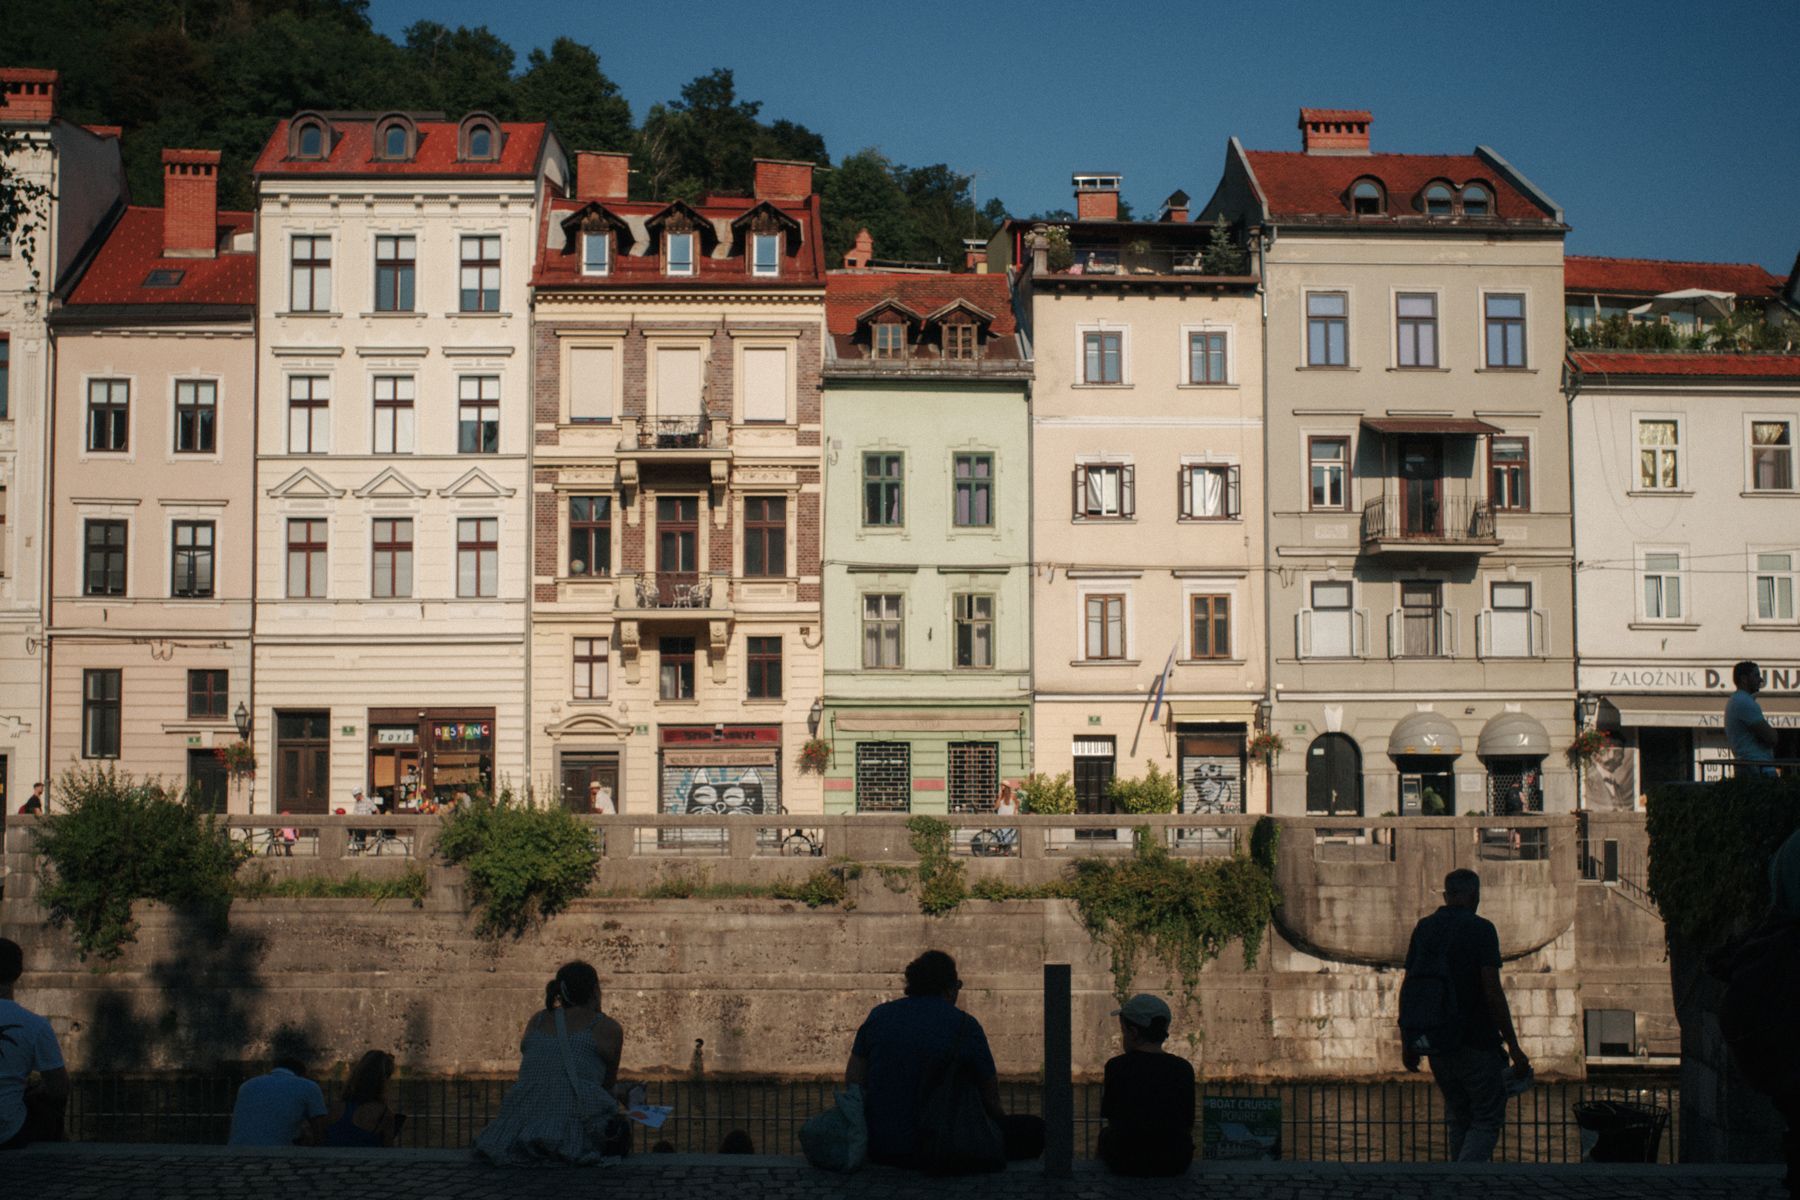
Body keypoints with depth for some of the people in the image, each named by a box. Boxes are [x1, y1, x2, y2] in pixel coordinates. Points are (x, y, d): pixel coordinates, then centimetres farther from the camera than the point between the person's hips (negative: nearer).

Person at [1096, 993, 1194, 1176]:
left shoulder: (1116, 1066, -8)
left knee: (1105, 1134, 31)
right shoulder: (1183, 1069, -2)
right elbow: (1189, 1126, 3)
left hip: (1125, 1161, -2)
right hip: (1175, 1163, 2)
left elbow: (1109, 1117, -1)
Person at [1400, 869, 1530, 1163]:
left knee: (1458, 1118, 17)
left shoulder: (1423, 929, 8)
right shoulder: (1480, 929, -10)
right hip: (1476, 1043, -6)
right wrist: (1513, 1045, -11)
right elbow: (1492, 992, -15)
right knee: (1487, 1119, 2)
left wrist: (1408, 1042, 17)